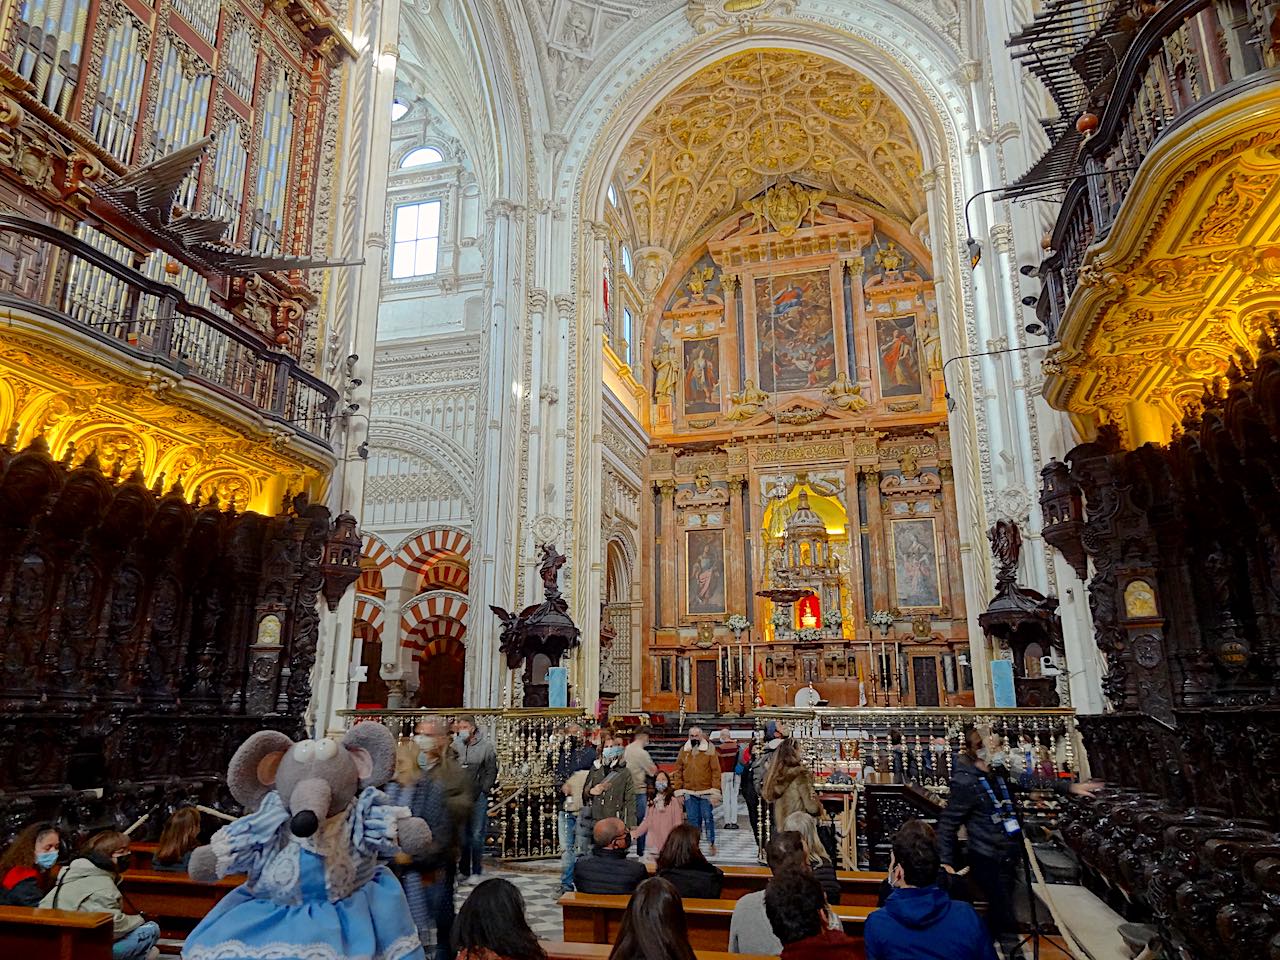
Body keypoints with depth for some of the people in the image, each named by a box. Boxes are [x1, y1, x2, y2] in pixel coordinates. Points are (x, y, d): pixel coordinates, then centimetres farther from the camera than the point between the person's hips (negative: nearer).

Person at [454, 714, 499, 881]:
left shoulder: (486, 745, -2)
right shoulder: (456, 746, 1)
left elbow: (491, 770, 1)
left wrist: (484, 790, -6)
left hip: (479, 797, -2)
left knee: (477, 835, 0)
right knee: (461, 835, 8)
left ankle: (477, 872, 10)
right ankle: (463, 871, 20)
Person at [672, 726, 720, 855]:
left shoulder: (709, 751, -4)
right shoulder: (683, 751, 4)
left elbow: (716, 771, -6)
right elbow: (678, 772, 7)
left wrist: (715, 792, -11)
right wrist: (678, 791, 2)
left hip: (706, 792, -2)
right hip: (689, 793, 2)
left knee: (708, 818, 4)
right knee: (692, 820, 8)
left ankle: (712, 843, 22)